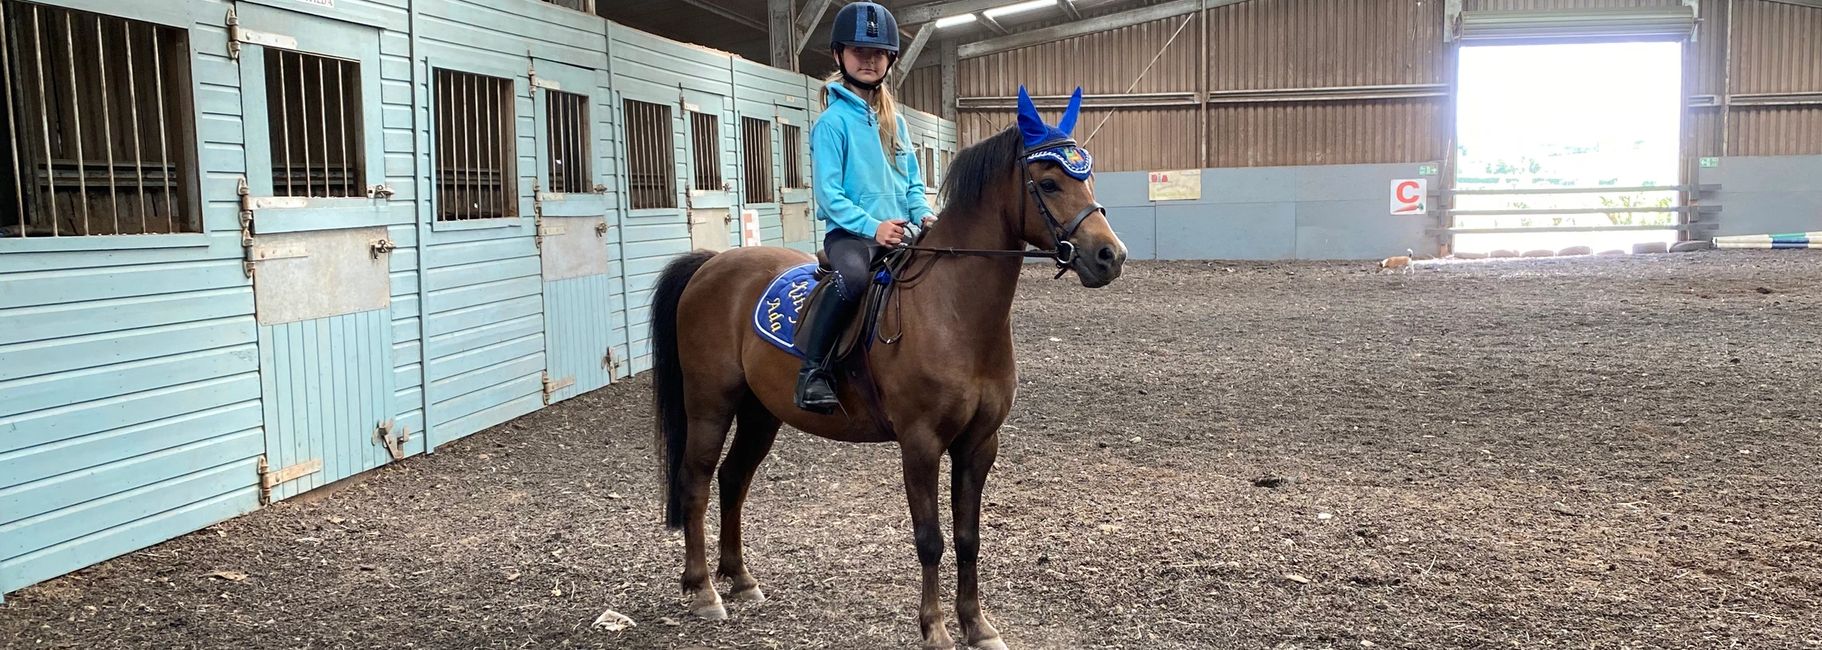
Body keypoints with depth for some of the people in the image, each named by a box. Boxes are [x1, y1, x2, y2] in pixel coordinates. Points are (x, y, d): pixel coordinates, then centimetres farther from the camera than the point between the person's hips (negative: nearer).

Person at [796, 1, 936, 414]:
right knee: (853, 276, -38)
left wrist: (924, 214, -3)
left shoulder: (895, 122, 16)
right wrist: (872, 226, -23)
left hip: (902, 232, 7)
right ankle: (812, 371, -27)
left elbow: (913, 182, 18)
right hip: (850, 232, -7)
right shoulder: (833, 121, -4)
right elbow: (829, 194, -11)